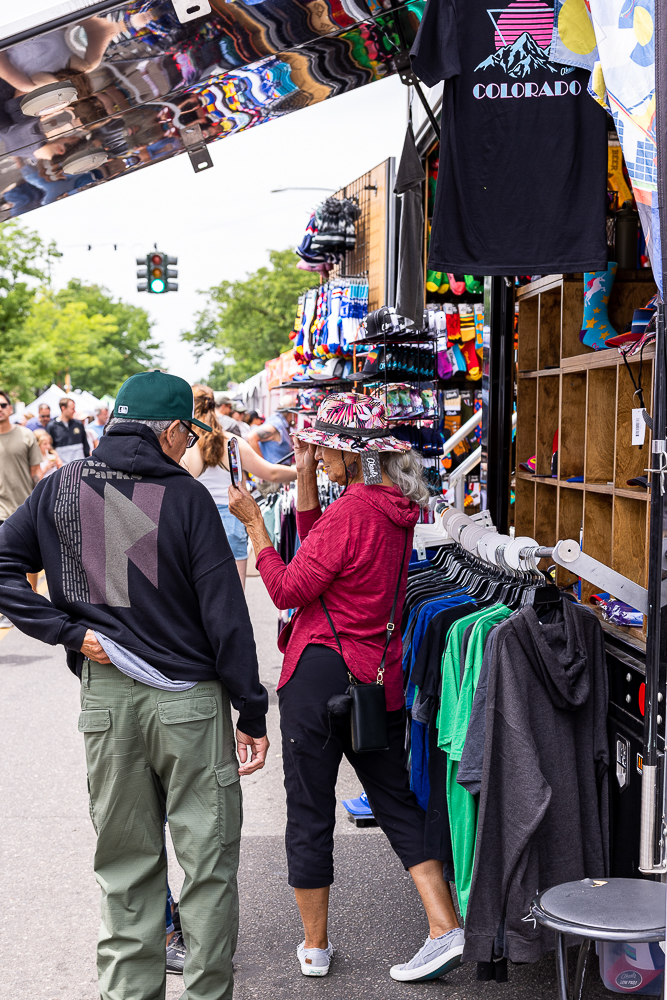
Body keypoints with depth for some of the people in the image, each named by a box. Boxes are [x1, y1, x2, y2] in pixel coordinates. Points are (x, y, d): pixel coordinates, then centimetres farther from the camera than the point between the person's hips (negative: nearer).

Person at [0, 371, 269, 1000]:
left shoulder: (62, 488, 1)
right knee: (208, 861, 9)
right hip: (190, 699, -3)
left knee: (125, 865, 16)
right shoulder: (186, 496, -9)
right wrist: (252, 714, -3)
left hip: (104, 699, 4)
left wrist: (70, 631, -1)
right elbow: (225, 615, -9)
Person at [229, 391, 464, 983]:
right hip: (379, 677, 8)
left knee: (310, 813, 8)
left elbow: (288, 589, -14)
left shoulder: (350, 513, -19)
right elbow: (318, 548, 15)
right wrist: (305, 478, 10)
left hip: (321, 673, -8)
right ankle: (446, 929, 13)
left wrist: (254, 521, -8)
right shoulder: (397, 507, 7)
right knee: (397, 802, 17)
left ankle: (315, 946, 21)